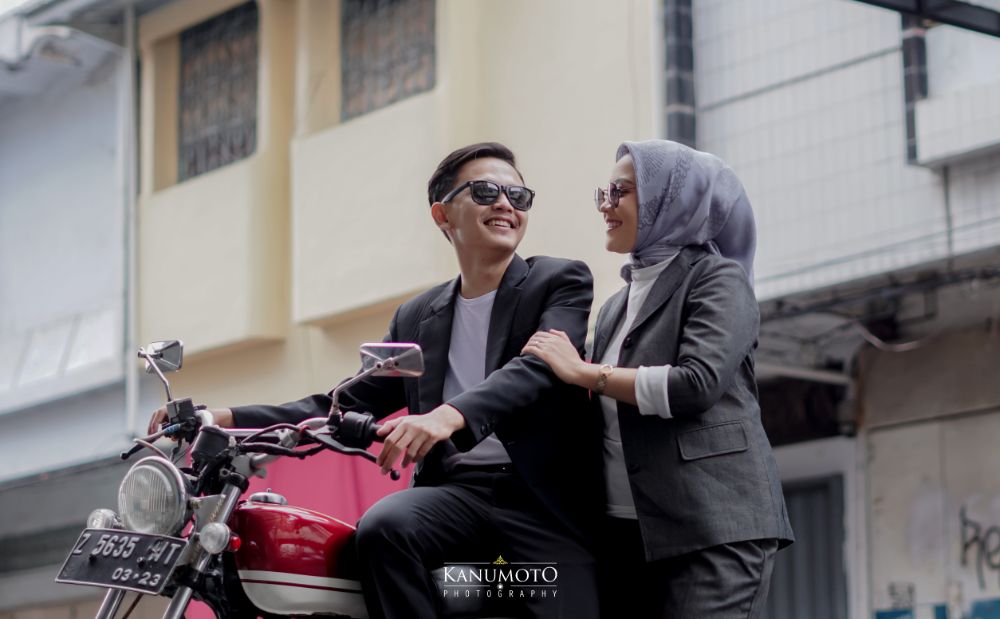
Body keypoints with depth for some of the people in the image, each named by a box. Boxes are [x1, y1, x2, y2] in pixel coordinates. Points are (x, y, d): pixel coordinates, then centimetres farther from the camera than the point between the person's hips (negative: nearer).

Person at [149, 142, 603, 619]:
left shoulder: (561, 282, 6)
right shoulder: (416, 319, 21)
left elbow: (540, 365, -13)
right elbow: (348, 405, 19)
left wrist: (451, 416, -33)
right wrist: (227, 418, 4)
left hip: (545, 495, -3)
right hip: (456, 488, 3)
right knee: (382, 527, -29)